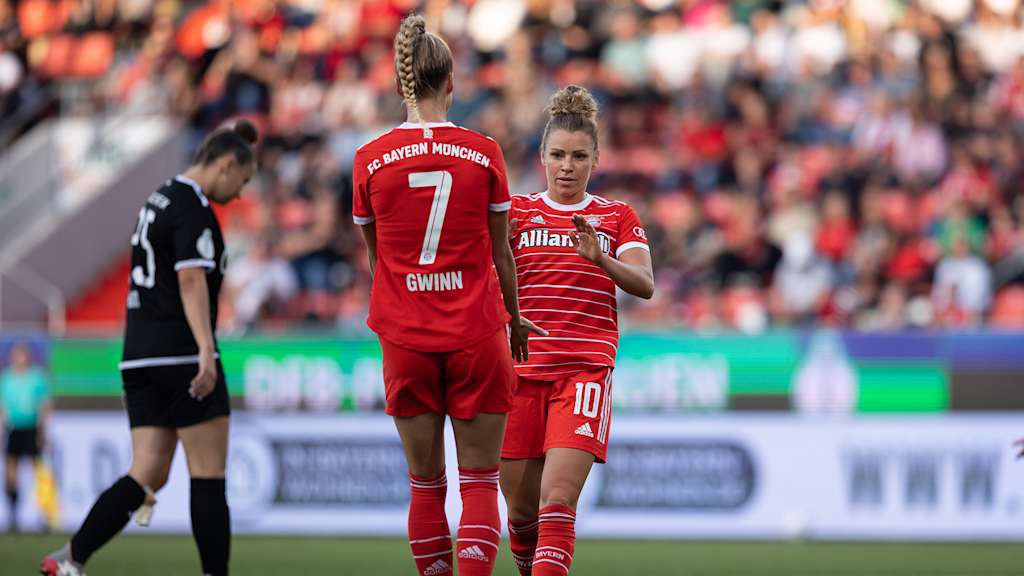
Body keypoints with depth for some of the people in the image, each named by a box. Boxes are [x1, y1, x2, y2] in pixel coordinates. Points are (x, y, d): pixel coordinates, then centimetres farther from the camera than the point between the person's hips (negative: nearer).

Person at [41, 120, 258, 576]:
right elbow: (192, 280, -24)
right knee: (209, 478, -2)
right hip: (182, 355, -9)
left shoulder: (158, 201, 18)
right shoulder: (193, 208, -11)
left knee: (147, 475, 3)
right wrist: (206, 350, -34)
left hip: (140, 356, 9)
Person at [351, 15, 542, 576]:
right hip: (477, 336, -1)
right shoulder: (484, 152, -5)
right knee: (480, 483, 3)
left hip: (406, 340, 1)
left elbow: (374, 257, 8)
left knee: (425, 485, 10)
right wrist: (514, 319, 20)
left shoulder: (370, 159, -3)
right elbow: (501, 253, 3)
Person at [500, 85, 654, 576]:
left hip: (585, 369, -2)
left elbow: (644, 285, -3)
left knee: (558, 498, -17)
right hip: (520, 367, 2)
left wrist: (599, 258, -22)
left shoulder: (617, 217, 9)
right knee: (521, 507, 5)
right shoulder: (517, 211, 9)